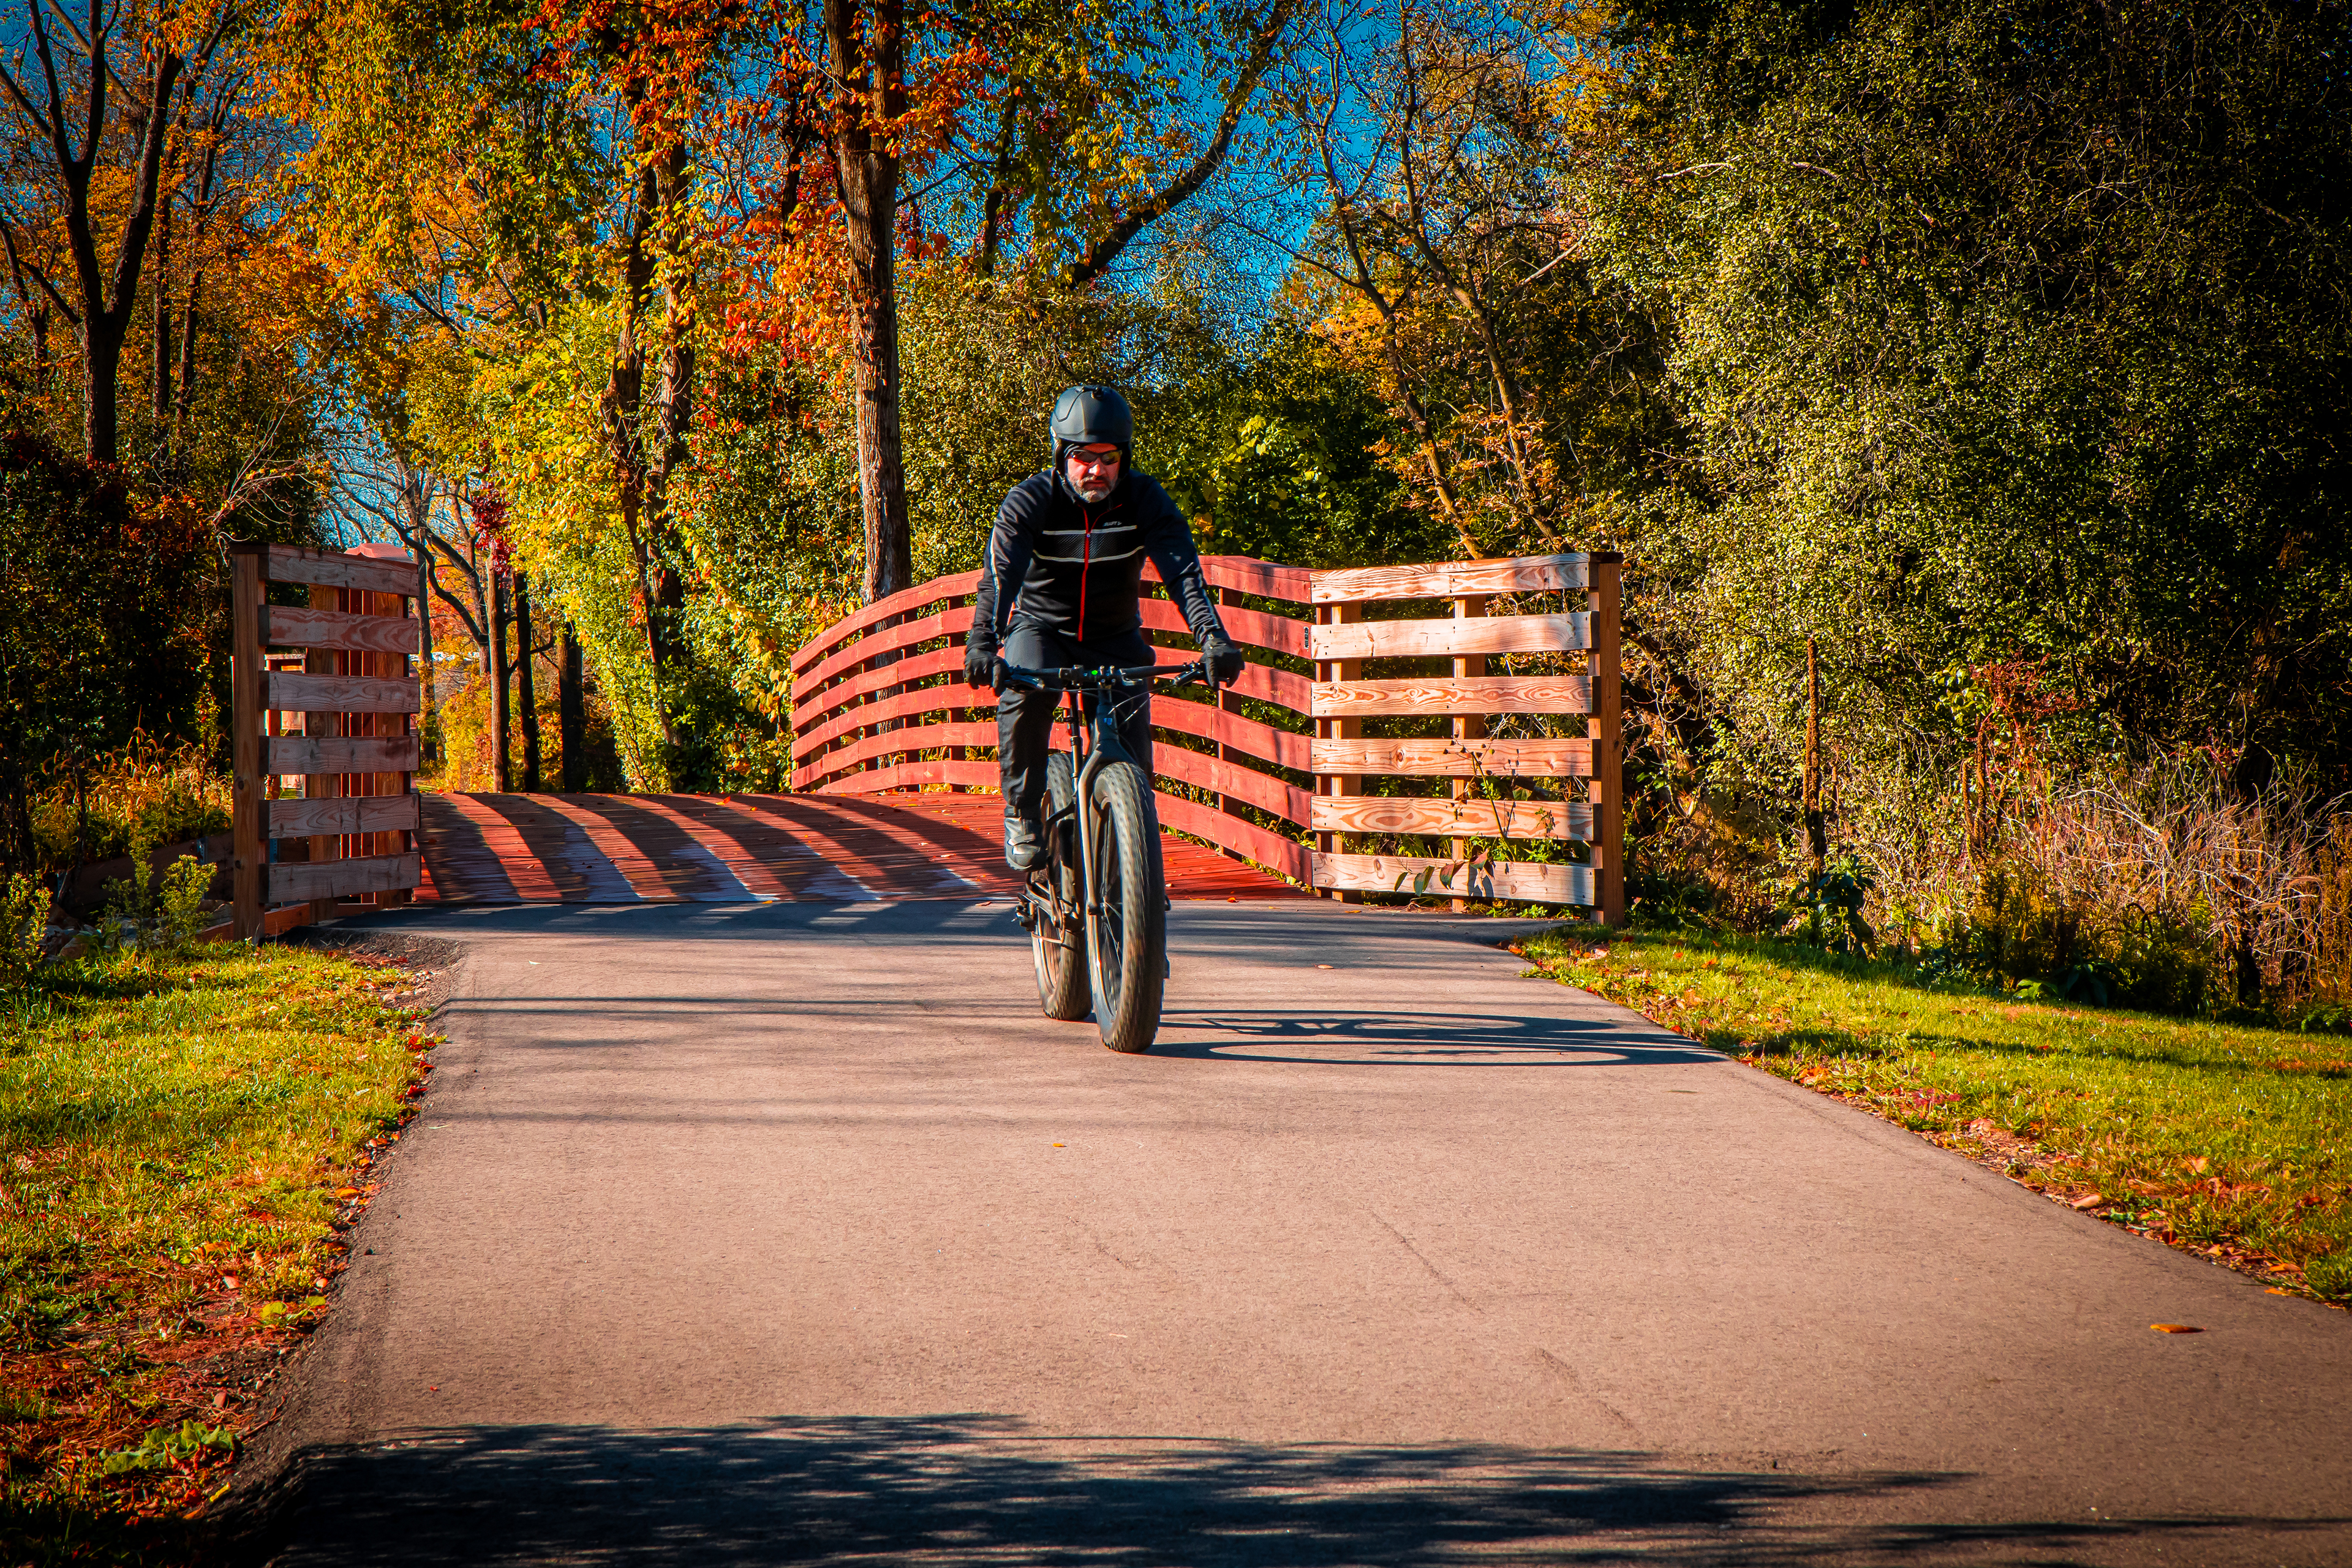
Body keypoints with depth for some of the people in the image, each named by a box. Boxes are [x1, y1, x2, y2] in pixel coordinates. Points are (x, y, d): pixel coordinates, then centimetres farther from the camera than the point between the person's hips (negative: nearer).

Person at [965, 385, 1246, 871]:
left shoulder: (1145, 499, -16)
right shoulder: (1031, 500, -20)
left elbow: (1183, 571, -26)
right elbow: (1000, 573, -32)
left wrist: (1213, 638, -43)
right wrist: (982, 642, -50)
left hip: (1116, 635, 2)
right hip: (1043, 626, -2)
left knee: (1134, 747, -13)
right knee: (1024, 695, -33)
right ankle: (1022, 815, -14)